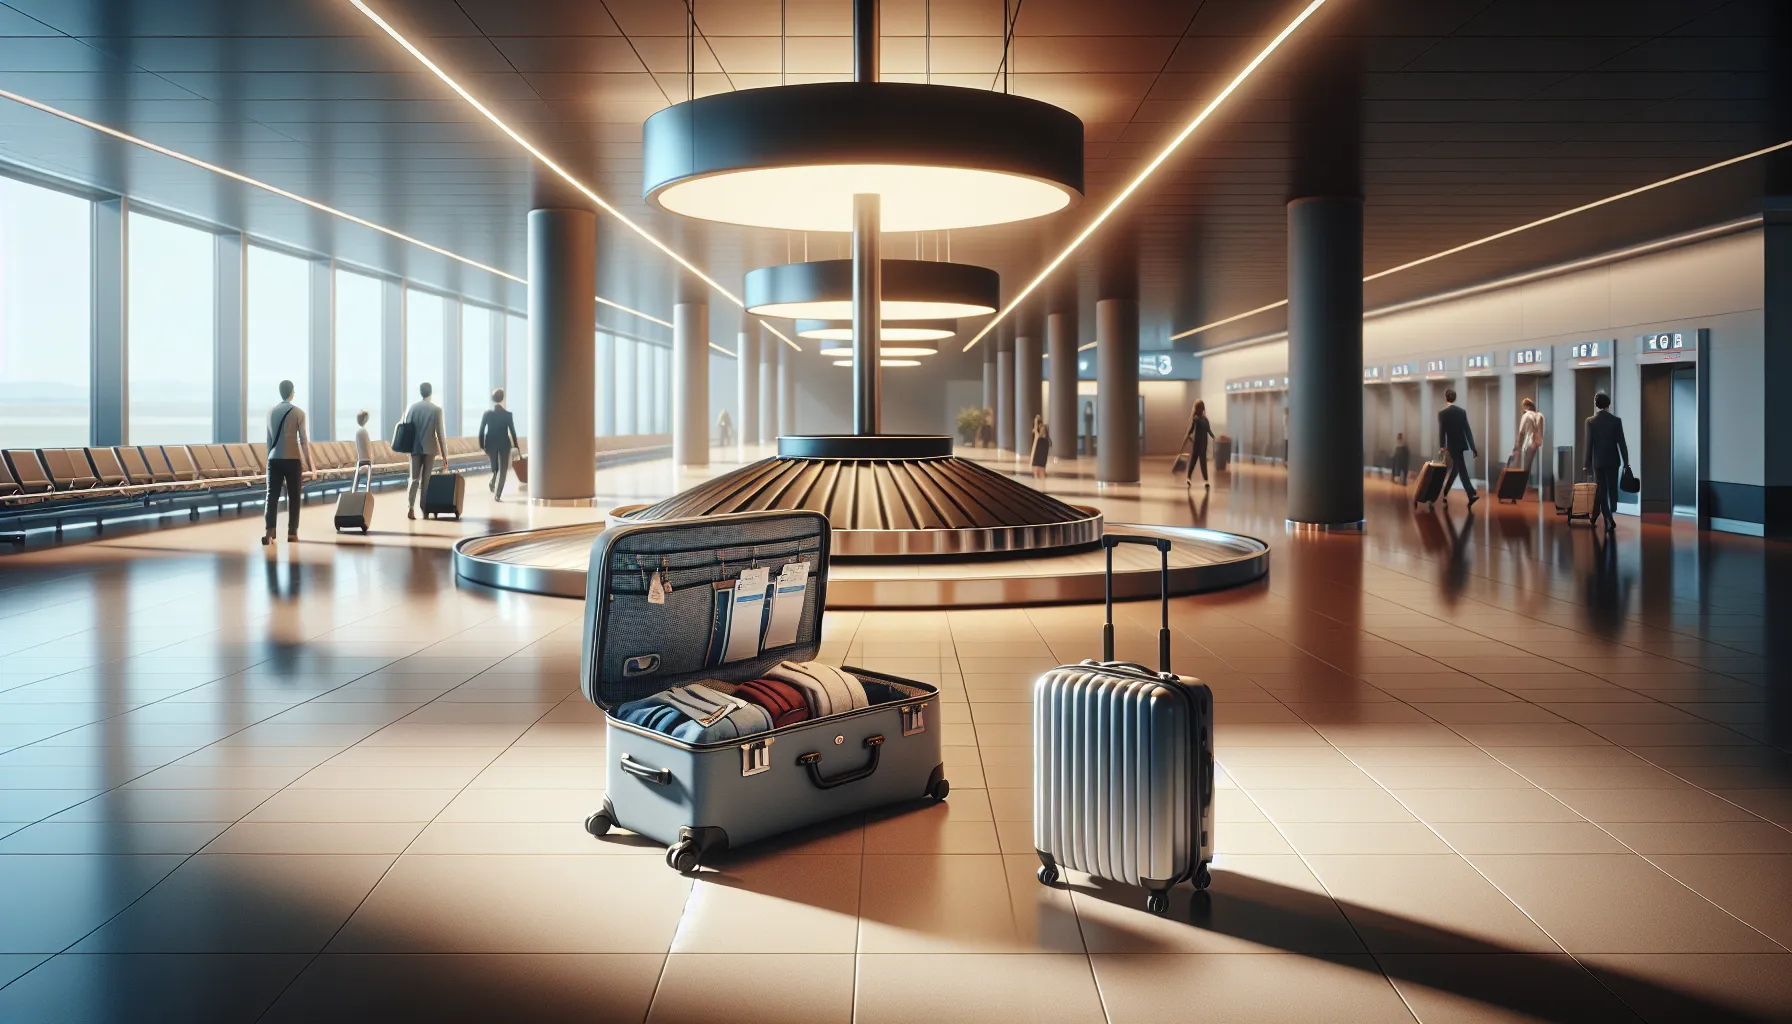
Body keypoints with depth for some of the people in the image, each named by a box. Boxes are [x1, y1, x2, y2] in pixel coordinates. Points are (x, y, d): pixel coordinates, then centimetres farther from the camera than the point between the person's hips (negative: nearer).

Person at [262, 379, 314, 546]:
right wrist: (308, 463, 1)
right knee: (293, 496, 7)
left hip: (274, 459, 3)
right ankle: (292, 532, 9)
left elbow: (269, 439, 11)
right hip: (293, 459, -3)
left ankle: (269, 532, -12)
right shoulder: (298, 412, -3)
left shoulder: (270, 412, 7)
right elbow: (303, 440, -4)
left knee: (272, 495, -1)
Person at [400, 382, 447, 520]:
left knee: (414, 478, 3)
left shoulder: (412, 407, 0)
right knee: (425, 479, 8)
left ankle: (410, 506, -13)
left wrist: (407, 446, 12)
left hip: (414, 447, 2)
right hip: (429, 448, -2)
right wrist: (444, 452, -2)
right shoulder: (436, 409, -6)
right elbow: (440, 432, -7)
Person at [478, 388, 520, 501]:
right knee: (503, 470, 3)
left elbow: (481, 431, -4)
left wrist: (482, 446, 3)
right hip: (504, 444, -2)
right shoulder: (508, 414, -8)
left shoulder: (487, 413, -4)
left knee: (495, 467, 24)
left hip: (491, 444, 2)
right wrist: (515, 446, 4)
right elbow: (512, 432, -5)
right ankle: (497, 495, -2)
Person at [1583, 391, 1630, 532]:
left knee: (1601, 490, 2)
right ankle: (1611, 514, 20)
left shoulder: (1590, 421, -7)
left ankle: (1609, 520, -10)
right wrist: (1626, 463, -1)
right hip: (1612, 460, 1)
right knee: (1612, 488, 13)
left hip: (1598, 461, -1)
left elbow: (1588, 444, -7)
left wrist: (1587, 464, -1)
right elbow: (1621, 443, -6)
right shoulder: (1616, 421, -6)